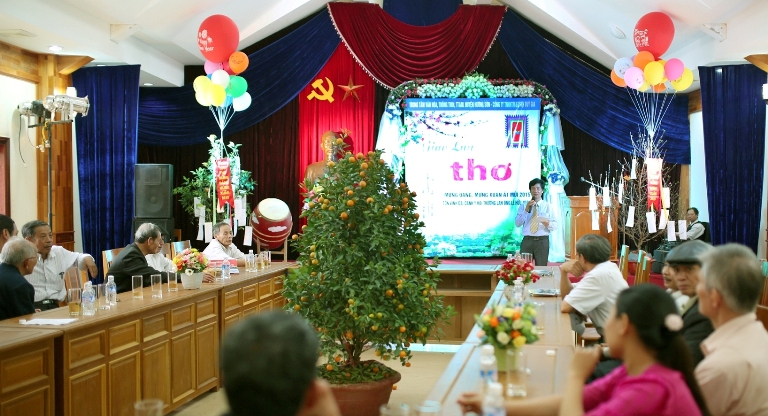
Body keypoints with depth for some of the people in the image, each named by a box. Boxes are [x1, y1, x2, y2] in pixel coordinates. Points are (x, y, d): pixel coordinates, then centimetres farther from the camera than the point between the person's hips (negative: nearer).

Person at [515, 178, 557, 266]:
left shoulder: (548, 206, 7)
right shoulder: (523, 206, 8)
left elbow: (555, 226, 1)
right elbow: (517, 223, -4)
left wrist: (547, 223, -20)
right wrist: (526, 210, -13)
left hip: (542, 241, 0)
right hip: (527, 241, 0)